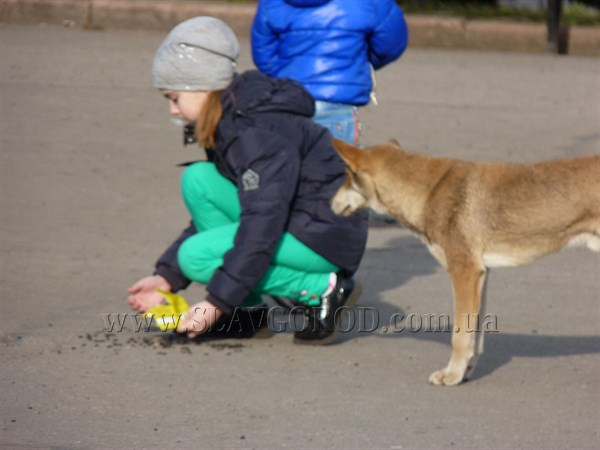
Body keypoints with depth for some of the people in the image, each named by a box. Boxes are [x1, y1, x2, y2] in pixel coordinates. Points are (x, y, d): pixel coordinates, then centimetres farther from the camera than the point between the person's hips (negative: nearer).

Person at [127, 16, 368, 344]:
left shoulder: (261, 132, -22)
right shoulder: (227, 122, 9)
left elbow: (262, 225, -28)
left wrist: (217, 302, -28)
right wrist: (166, 276, 9)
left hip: (328, 236, -10)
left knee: (198, 256, -18)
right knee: (198, 179, -2)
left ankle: (323, 290, -10)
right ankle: (246, 311, 0)